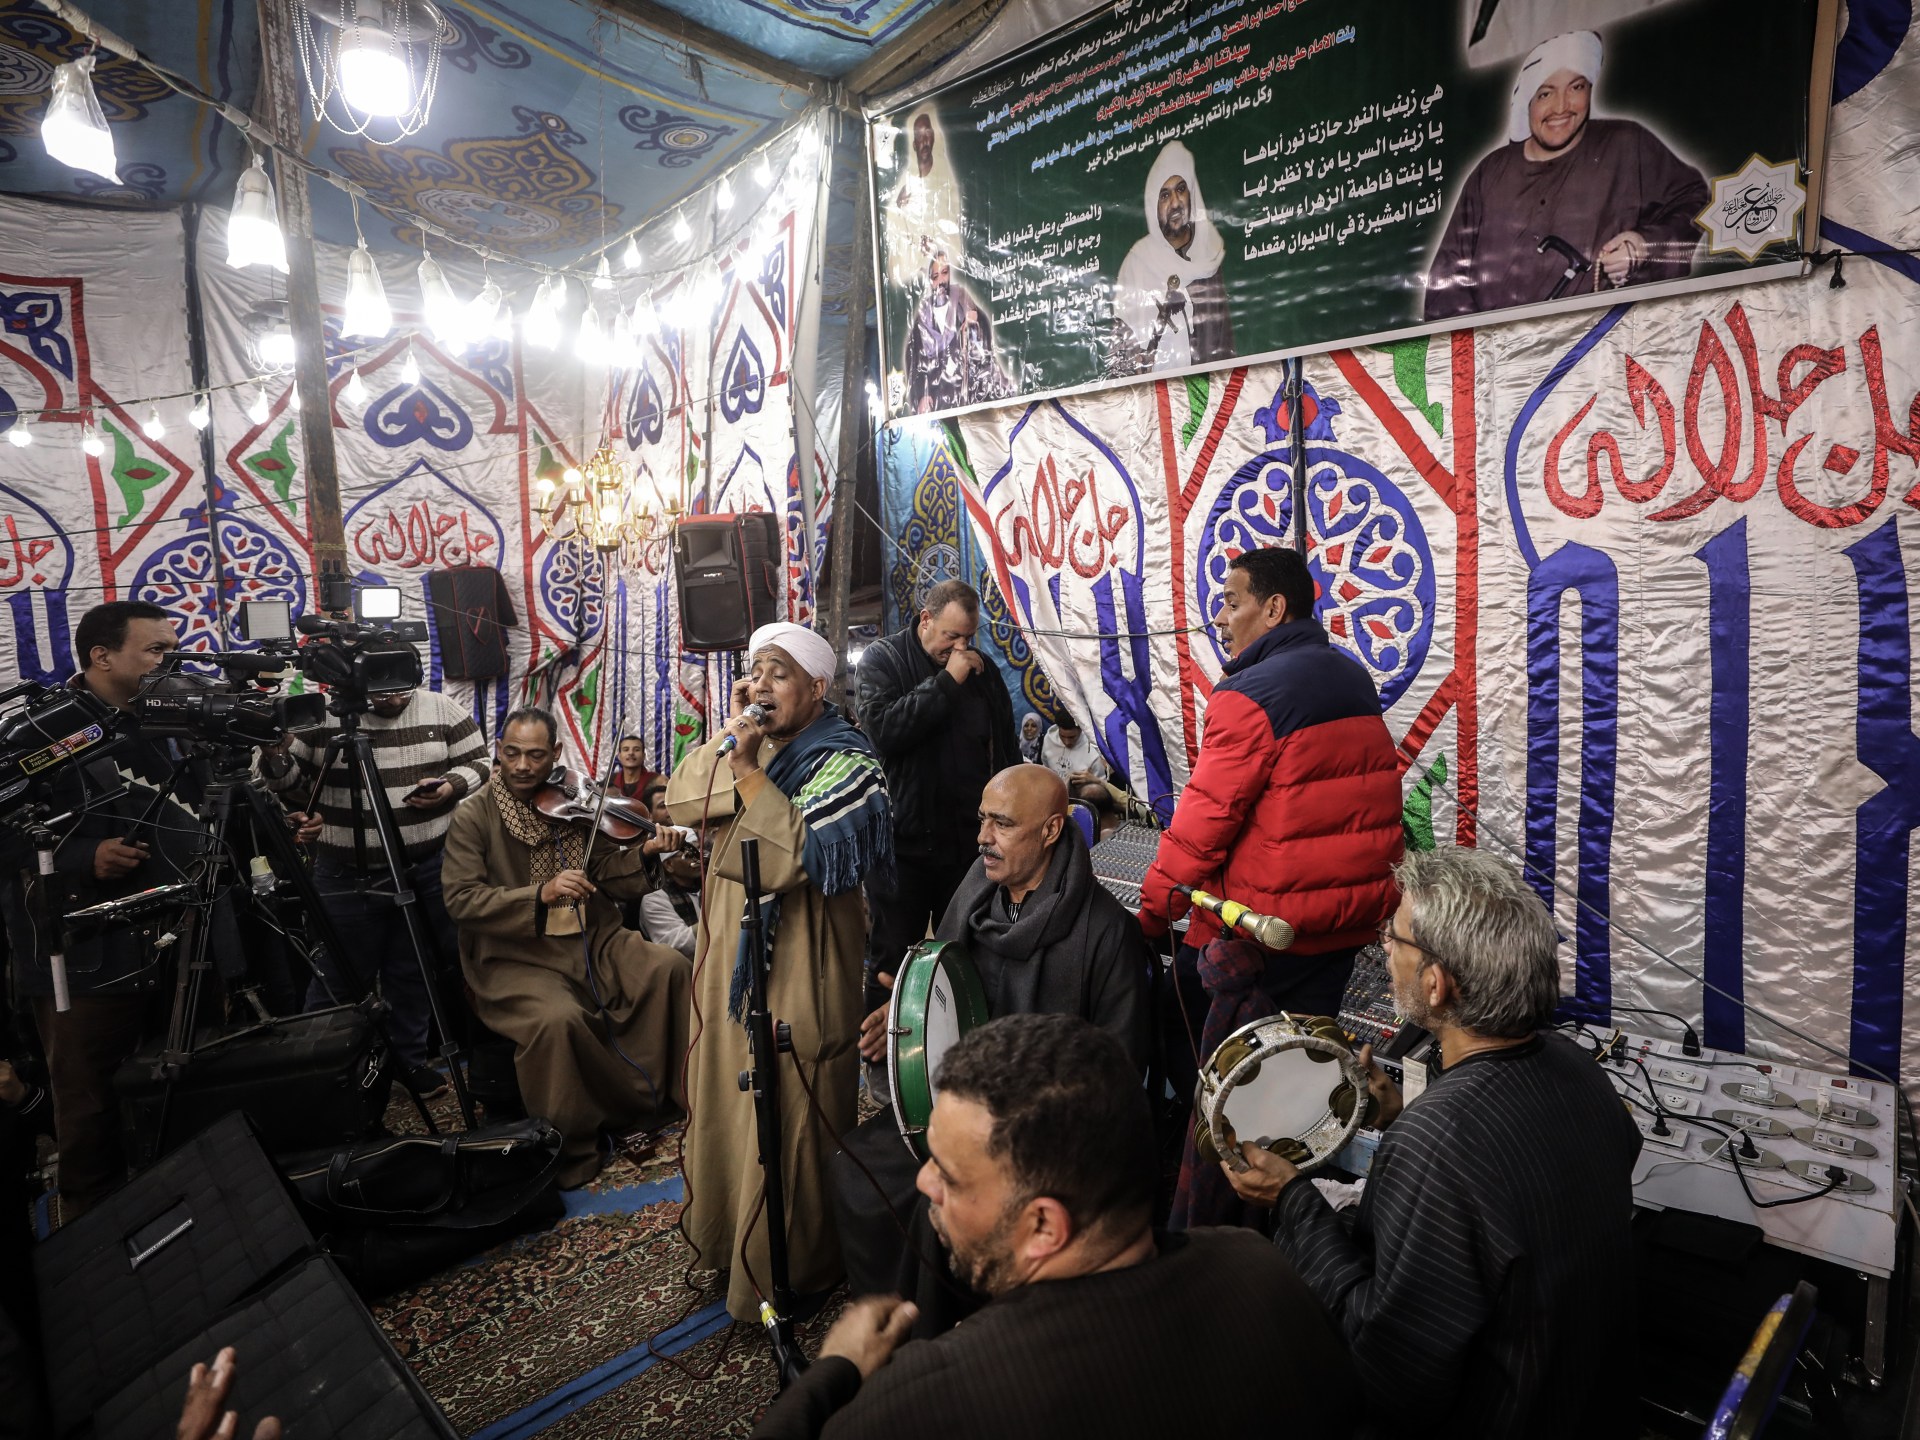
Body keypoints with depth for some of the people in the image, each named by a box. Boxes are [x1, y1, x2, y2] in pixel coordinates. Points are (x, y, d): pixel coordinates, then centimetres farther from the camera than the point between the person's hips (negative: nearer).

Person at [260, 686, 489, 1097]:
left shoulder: (444, 712, -2)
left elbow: (480, 765, 2)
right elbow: (291, 778, 3)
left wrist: (451, 785, -17)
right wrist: (276, 754, -18)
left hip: (427, 873, 1)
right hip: (344, 877, -1)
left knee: (414, 974, 15)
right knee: (337, 979, 10)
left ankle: (409, 1060, 31)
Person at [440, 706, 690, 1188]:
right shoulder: (473, 816, -4)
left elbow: (607, 877, 4)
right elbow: (460, 899, -14)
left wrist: (642, 854, -17)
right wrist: (540, 894, -27)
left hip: (591, 943, 4)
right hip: (513, 958, -4)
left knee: (668, 967, -17)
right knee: (558, 1018, -32)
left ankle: (663, 1093, 1)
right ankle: (568, 1152, -10)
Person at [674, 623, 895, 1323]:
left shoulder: (845, 765, -14)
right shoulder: (754, 745, 7)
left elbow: (804, 855, -25)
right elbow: (680, 799, -1)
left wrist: (748, 770, -27)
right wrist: (729, 733, -12)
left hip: (797, 964, -7)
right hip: (731, 949, 7)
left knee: (788, 1118, 4)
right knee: (725, 1098, 19)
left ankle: (786, 1268, 24)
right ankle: (725, 1233, 41)